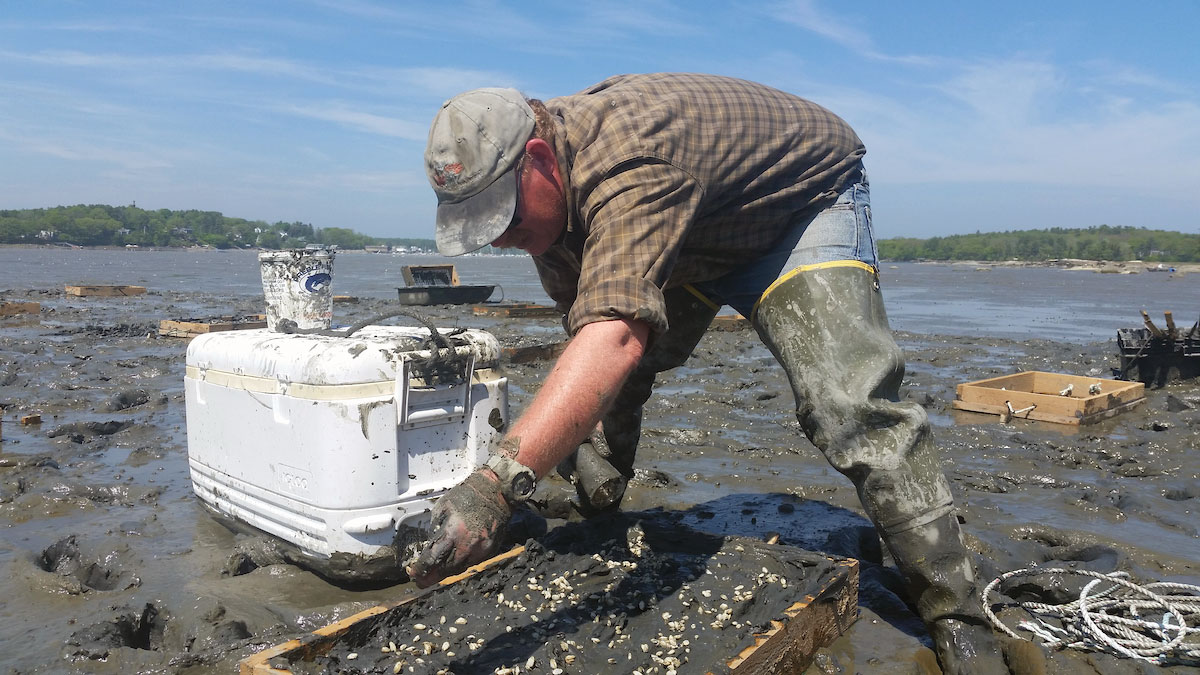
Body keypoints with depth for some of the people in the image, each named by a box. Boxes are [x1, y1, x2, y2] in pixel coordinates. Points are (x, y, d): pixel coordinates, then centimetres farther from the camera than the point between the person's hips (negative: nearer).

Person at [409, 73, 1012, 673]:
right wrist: (591, 430, -13)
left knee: (847, 404, -26)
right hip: (699, 239, 8)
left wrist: (496, 482, -63)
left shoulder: (628, 159, -41)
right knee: (600, 387, 4)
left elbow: (616, 337, -55)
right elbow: (586, 325, -5)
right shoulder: (547, 178, -12)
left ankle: (956, 616, -12)